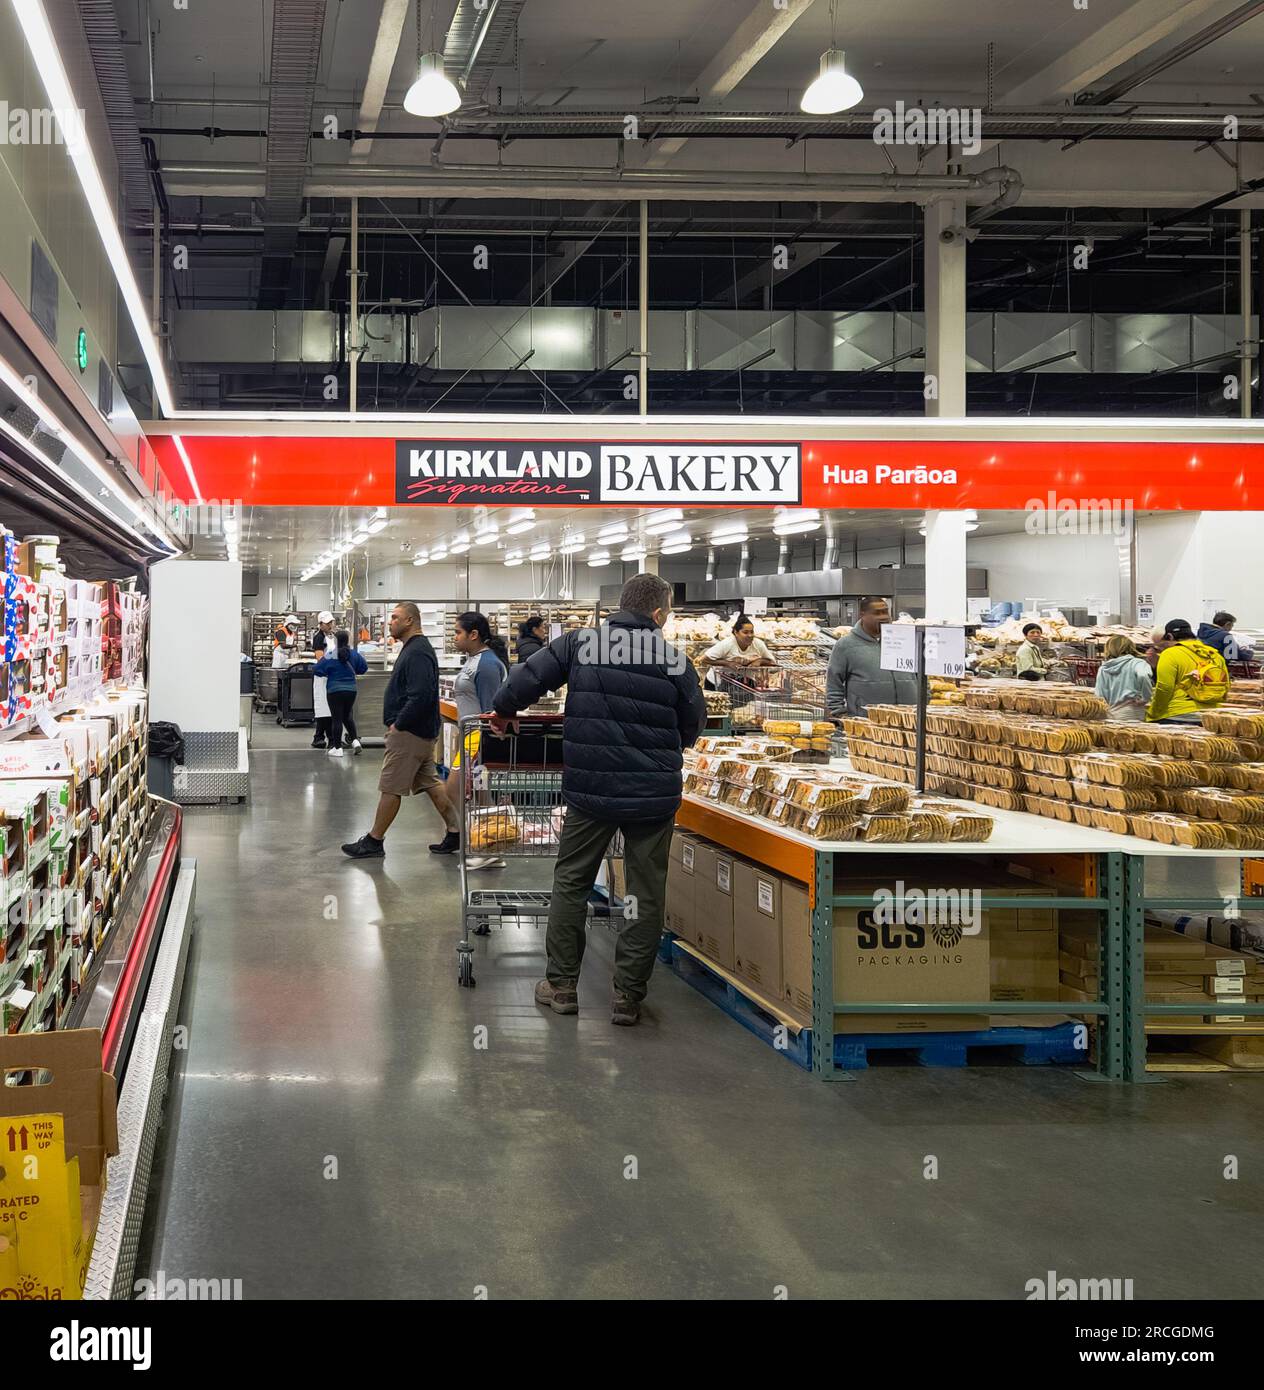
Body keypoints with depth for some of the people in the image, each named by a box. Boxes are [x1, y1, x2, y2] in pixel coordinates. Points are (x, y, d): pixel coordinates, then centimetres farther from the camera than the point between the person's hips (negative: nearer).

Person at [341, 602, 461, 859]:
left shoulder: (417, 653, -19)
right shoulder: (415, 648, 15)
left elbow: (420, 696, -27)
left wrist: (398, 724, -18)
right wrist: (397, 723, 14)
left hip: (408, 733, -11)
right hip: (422, 732, 11)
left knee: (390, 788, -2)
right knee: (431, 784, 12)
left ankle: (373, 842, 5)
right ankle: (454, 833, 14)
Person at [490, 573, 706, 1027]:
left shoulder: (580, 643, -3)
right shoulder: (674, 659, -3)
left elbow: (529, 677, -2)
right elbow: (692, 726, 5)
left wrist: (503, 711, 18)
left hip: (590, 789, 1)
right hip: (654, 793, 0)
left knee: (571, 883, 15)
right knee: (646, 894, 9)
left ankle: (561, 984, 20)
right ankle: (627, 994, 11)